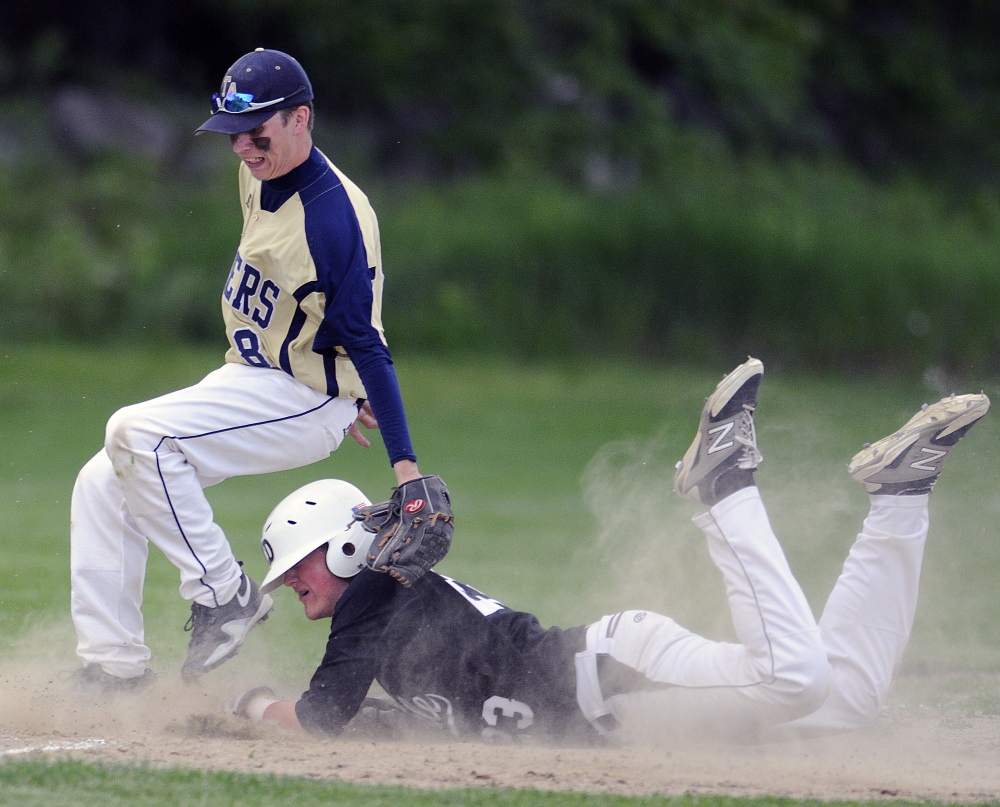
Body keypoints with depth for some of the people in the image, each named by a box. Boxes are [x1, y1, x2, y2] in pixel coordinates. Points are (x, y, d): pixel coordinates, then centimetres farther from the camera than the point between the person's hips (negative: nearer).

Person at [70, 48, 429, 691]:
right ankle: (115, 663, 7)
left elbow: (366, 343, -28)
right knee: (102, 484, 4)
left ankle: (224, 593, -16)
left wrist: (405, 464, -32)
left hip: (304, 402, -9)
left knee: (136, 434, -26)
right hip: (245, 377, 9)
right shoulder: (259, 175, 0)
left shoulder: (337, 219, -27)